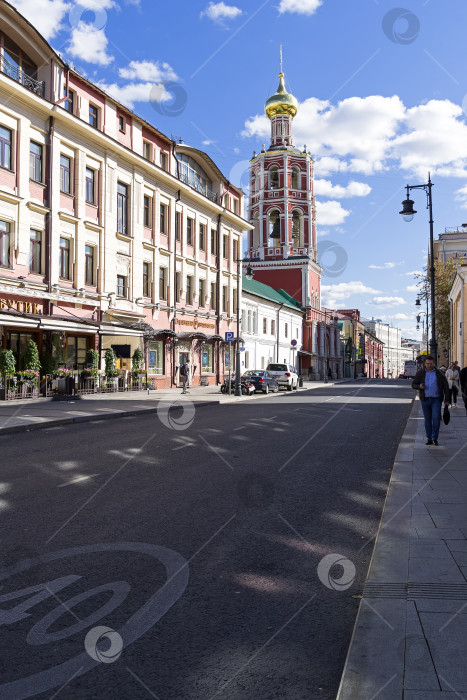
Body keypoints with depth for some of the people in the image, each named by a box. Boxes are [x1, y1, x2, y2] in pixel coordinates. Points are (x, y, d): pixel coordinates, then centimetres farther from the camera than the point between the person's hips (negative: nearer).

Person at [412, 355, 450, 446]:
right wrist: (419, 387, -16)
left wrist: (447, 400, 1)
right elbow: (413, 384, 7)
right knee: (427, 419, 6)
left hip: (436, 399, -1)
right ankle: (429, 438, 16)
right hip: (425, 399, 2)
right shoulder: (420, 373, 4)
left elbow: (446, 386, 6)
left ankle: (435, 438, -1)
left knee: (436, 418, -13)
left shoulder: (439, 373, 2)